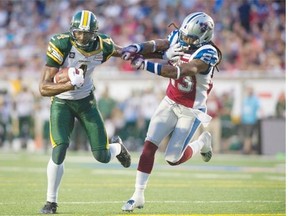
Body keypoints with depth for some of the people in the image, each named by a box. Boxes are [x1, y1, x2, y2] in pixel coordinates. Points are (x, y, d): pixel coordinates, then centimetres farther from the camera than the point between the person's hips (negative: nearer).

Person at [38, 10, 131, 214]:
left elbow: (122, 51, 10)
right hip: (62, 102, -2)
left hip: (86, 101, 2)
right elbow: (44, 88, -32)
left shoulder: (101, 46, -18)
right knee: (59, 151, -20)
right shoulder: (61, 45, -29)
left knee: (102, 156, -1)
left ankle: (117, 146, 38)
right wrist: (70, 84, -43)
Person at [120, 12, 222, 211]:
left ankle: (202, 142, 28)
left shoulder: (207, 54, -26)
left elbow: (178, 72, -35)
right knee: (149, 146, -6)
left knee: (173, 159, -2)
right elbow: (156, 45, -13)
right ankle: (138, 196, 1)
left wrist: (147, 65, -41)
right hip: (170, 103, 5)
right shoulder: (178, 38, -6)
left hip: (191, 110, -5)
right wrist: (136, 48, -35)